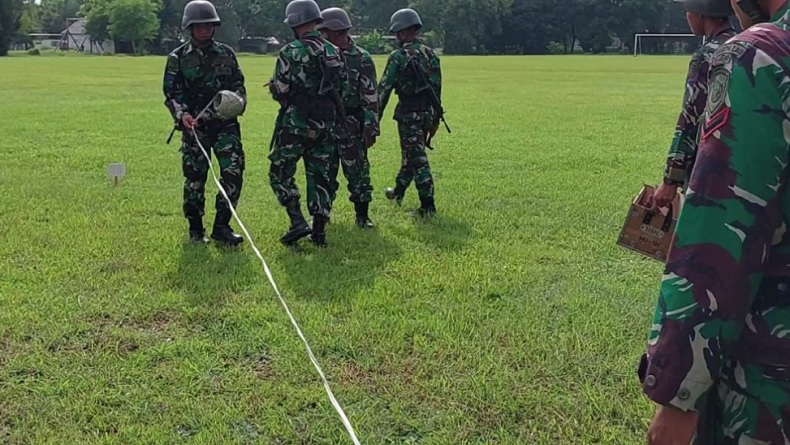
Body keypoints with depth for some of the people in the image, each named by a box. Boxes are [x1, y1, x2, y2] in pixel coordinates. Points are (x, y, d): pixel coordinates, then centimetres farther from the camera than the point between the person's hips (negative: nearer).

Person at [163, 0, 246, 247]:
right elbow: (171, 93, -1)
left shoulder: (226, 53, 10)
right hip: (195, 126, -2)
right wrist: (182, 114, -18)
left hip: (225, 124, 2)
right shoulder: (178, 58, 3)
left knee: (233, 172, -8)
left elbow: (238, 84, 14)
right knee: (194, 178, 4)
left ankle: (221, 226, 3)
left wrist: (239, 100, -7)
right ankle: (195, 229, 19)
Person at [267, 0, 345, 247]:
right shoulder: (333, 52, 8)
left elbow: (280, 92, -13)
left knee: (280, 173, 7)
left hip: (296, 123, -6)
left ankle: (298, 222, -4)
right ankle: (319, 231, 12)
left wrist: (274, 86, 10)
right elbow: (339, 88, 12)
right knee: (320, 176, 11)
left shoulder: (290, 52, -12)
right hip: (326, 124, 6)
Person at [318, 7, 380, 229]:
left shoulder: (362, 58, -6)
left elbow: (371, 96, -8)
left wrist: (371, 128, -11)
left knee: (357, 169, 1)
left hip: (351, 125, -4)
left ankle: (362, 215, 10)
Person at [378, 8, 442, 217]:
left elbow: (384, 89, -12)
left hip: (409, 113, -7)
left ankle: (427, 205, -5)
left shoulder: (399, 56, -11)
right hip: (428, 112, 7)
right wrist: (435, 119, 20)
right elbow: (437, 89, 13)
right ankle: (398, 191, 39)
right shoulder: (431, 55, 9)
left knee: (417, 158, -4)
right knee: (411, 154, 22)